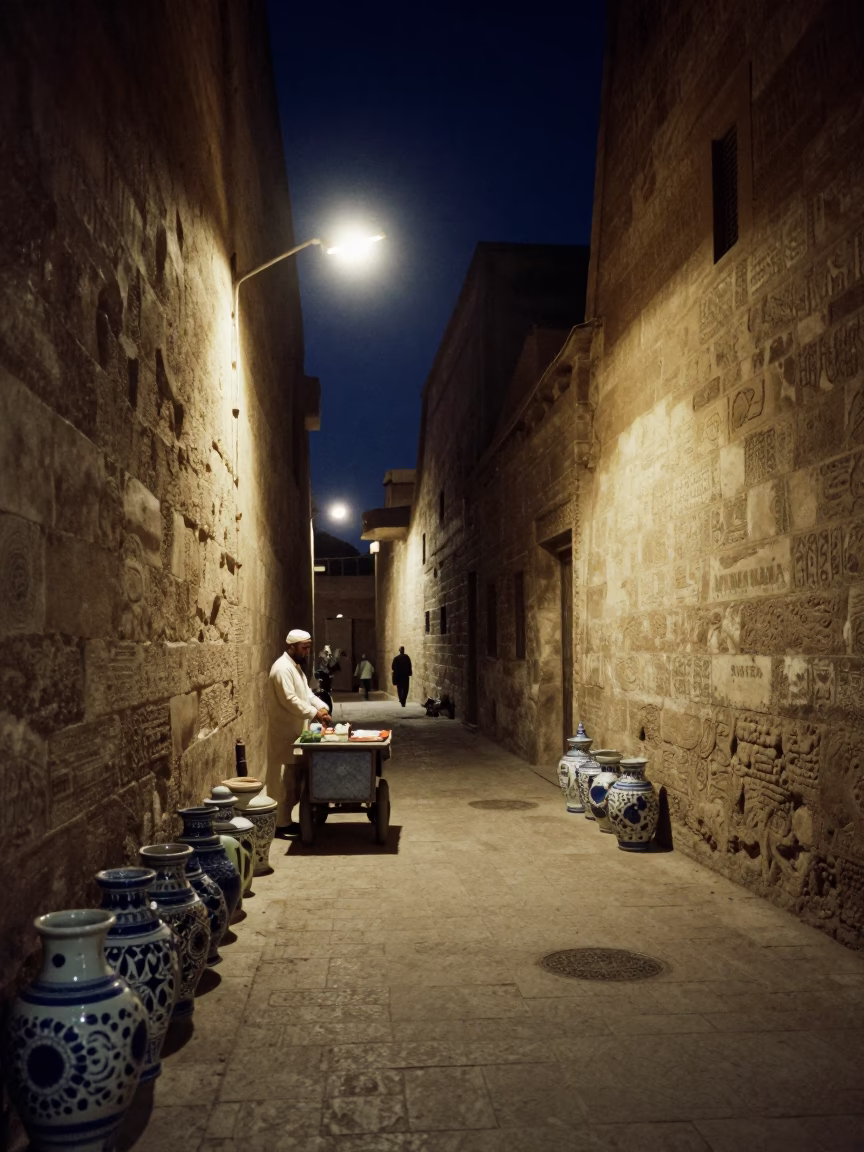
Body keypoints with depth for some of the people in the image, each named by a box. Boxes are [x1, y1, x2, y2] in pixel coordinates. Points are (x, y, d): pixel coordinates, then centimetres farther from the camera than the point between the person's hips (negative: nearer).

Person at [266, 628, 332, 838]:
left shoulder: (296, 666, 14)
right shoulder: (282, 668, -19)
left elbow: (307, 692, 17)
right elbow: (290, 700, -25)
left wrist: (321, 706, -1)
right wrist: (314, 713, -22)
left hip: (294, 732, 10)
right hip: (284, 734, -10)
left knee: (294, 779, 14)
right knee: (285, 780, -4)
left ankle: (286, 820, 22)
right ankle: (281, 825, 3)